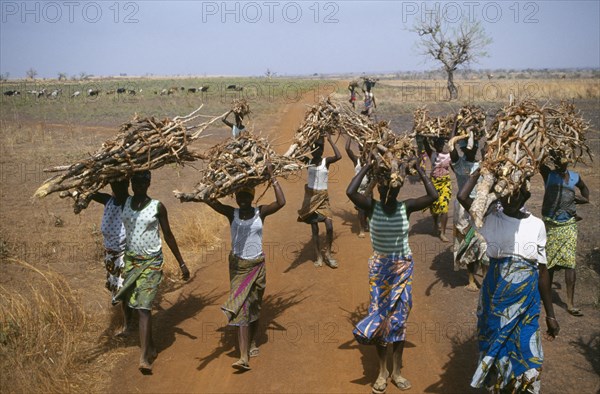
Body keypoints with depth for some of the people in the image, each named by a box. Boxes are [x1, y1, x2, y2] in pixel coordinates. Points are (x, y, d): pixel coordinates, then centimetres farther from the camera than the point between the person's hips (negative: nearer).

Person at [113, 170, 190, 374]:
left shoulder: (157, 207, -6)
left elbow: (168, 236, 0)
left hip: (151, 262, -5)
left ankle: (144, 357, -15)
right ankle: (150, 346, 29)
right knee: (138, 305, 12)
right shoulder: (125, 203, 3)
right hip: (130, 260, 5)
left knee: (144, 307, -13)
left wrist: (181, 263, 2)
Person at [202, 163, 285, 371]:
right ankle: (244, 356, -10)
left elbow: (281, 202, -20)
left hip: (257, 266, 0)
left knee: (254, 306, 14)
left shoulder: (260, 212, -4)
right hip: (237, 265, 0)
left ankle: (252, 342, 38)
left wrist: (272, 177, -19)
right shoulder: (231, 213, -3)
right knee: (240, 307, -7)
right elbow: (209, 199, -13)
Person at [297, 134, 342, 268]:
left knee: (329, 226, -13)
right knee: (314, 229, 6)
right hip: (310, 196, 2)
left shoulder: (326, 161, -7)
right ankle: (319, 256, 16)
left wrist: (330, 140, -19)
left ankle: (328, 254, 6)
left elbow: (338, 156, -25)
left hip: (323, 197, -2)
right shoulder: (308, 161, 1)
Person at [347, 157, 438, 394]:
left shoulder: (406, 207, -8)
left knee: (398, 317, 8)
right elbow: (350, 192, -29)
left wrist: (418, 169, -16)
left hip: (403, 267, 1)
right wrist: (368, 167, -21)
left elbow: (433, 196, -19)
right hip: (380, 267, -1)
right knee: (380, 316, 5)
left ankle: (397, 370, 22)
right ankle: (382, 371, 20)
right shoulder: (372, 207, -12)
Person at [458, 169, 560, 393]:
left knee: (524, 355, 4)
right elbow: (462, 197, -20)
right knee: (497, 351, 11)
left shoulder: (536, 225, 0)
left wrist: (550, 315, 6)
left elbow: (542, 270, 4)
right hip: (495, 301, 0)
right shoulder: (490, 217, -3)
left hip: (526, 302, 1)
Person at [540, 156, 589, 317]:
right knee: (549, 263, 10)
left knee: (569, 263, -4)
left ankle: (570, 303, -2)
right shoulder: (548, 175, -2)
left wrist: (585, 199, 17)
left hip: (568, 225, 2)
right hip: (551, 224, -2)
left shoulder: (575, 177, 7)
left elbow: (583, 187, 29)